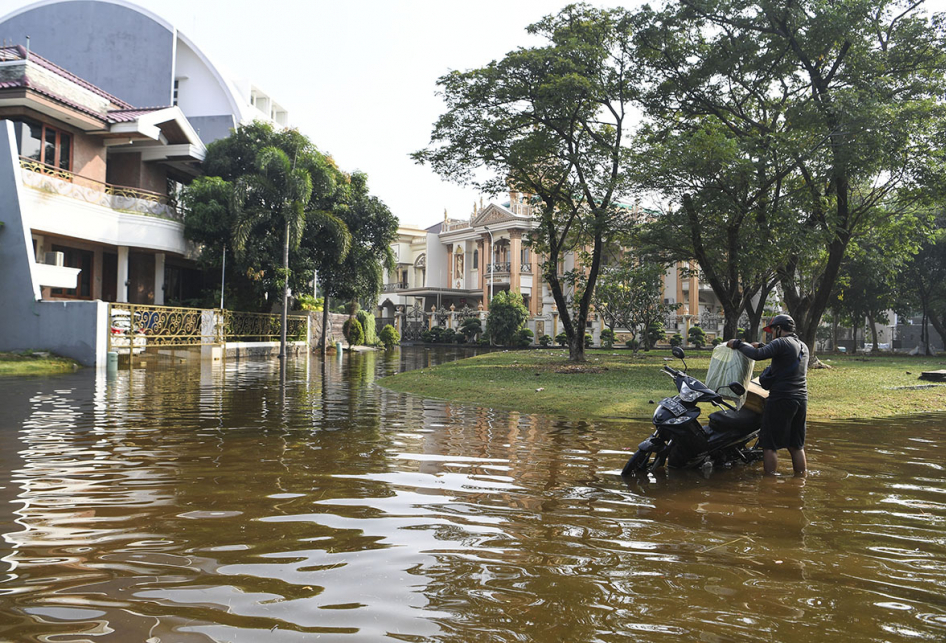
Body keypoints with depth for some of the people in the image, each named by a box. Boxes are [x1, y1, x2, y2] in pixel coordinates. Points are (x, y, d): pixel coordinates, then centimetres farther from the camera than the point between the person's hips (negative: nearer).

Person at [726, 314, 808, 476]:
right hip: (801, 401, 8)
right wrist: (761, 346, 35)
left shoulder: (782, 343, -10)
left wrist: (737, 344, -9)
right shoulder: (803, 346, 17)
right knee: (796, 446, 14)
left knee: (770, 445, -2)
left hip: (781, 399, -8)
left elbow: (757, 355, -21)